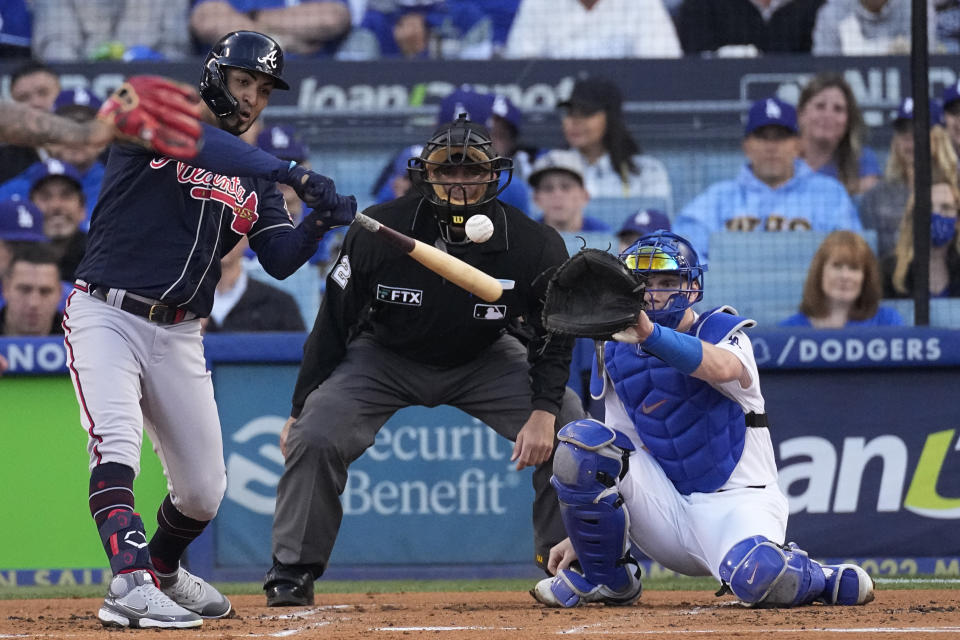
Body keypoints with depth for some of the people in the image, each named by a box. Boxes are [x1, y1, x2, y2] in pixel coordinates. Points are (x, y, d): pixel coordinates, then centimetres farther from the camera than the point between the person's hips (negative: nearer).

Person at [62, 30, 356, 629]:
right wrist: (292, 173, -34)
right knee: (117, 446, -27)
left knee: (204, 490, 6)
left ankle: (163, 569, 36)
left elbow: (280, 260, 2)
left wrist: (319, 222, -19)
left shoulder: (255, 180, 14)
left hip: (178, 336, 6)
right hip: (106, 315, -5)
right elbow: (192, 137, -25)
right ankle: (131, 586, -40)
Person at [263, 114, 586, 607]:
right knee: (314, 436, -21)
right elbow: (333, 325, -13)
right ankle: (292, 574, -4)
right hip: (385, 357, -1)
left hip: (483, 362, 1)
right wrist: (300, 410, -10)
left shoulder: (534, 246, -24)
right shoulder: (376, 233, -25)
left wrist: (544, 410, -23)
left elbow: (554, 335, -9)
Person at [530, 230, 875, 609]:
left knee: (758, 575, -39)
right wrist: (578, 539, 4)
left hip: (734, 502, -5)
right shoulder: (619, 355, 9)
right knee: (580, 442, -18)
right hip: (666, 510, 5)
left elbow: (722, 368, -34)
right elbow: (620, 450, 12)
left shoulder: (722, 332, -6)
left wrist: (650, 333, -51)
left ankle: (824, 581, -1)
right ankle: (607, 580, -1)